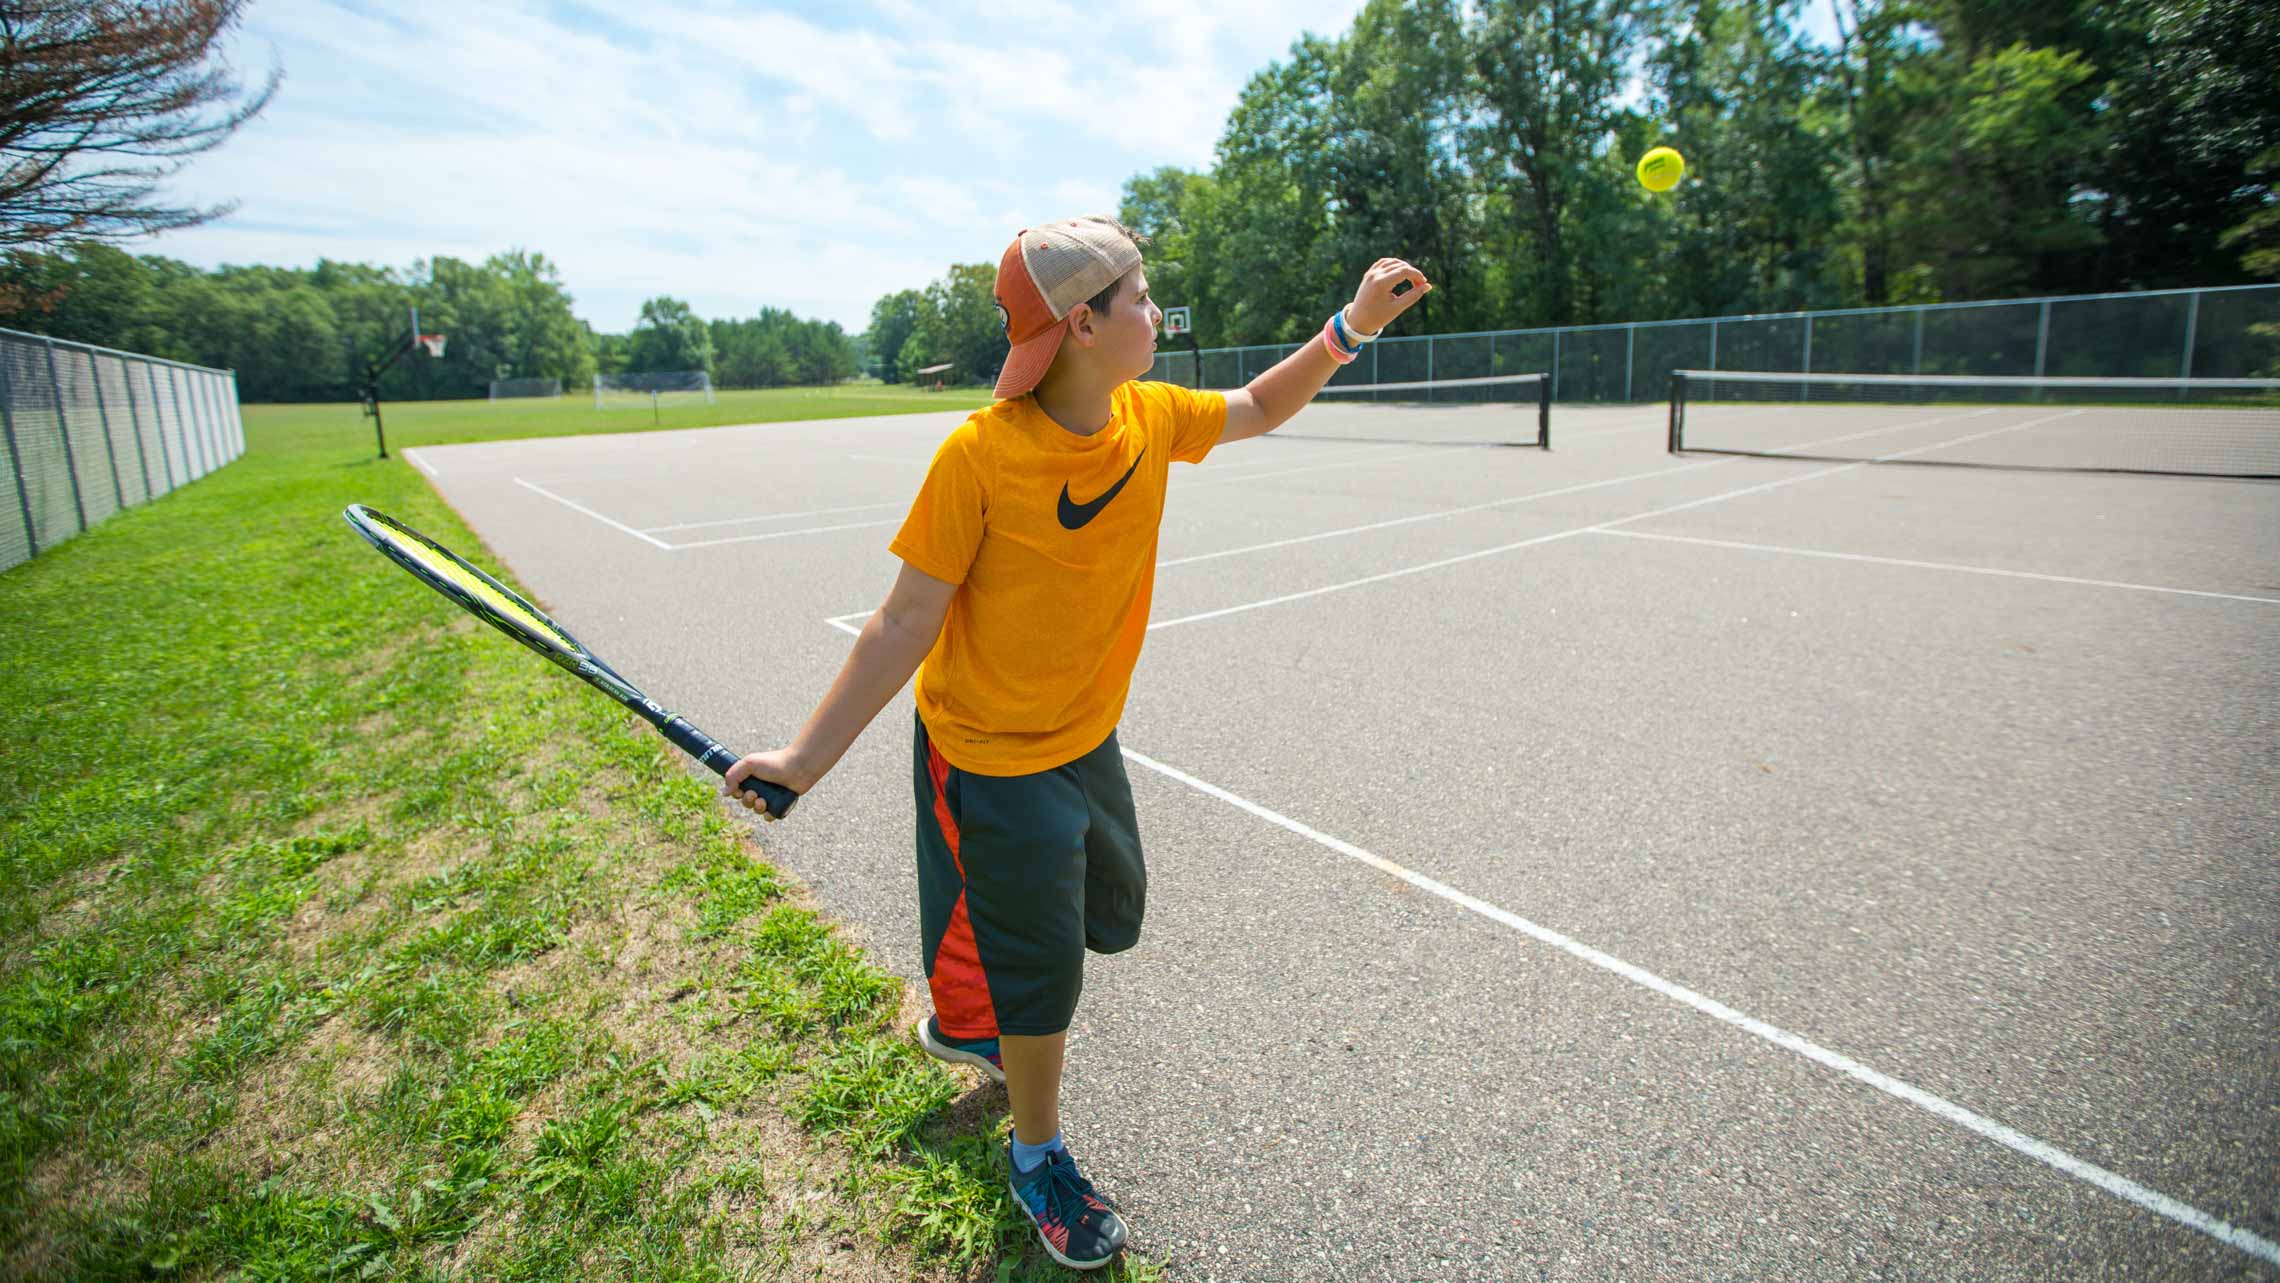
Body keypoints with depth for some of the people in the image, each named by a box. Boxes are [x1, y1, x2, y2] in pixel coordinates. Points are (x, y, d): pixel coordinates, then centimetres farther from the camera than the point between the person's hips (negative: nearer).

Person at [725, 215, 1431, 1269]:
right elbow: (907, 623, -21)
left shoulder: (1151, 420, -6)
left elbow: (1258, 409, 12)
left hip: (1087, 739, 7)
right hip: (987, 757, -7)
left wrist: (1350, 327, -1)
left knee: (1110, 915, 23)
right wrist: (807, 756, -22)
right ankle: (1036, 1153, 39)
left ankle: (966, 1021, 53)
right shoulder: (979, 455, -25)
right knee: (1041, 967, 7)